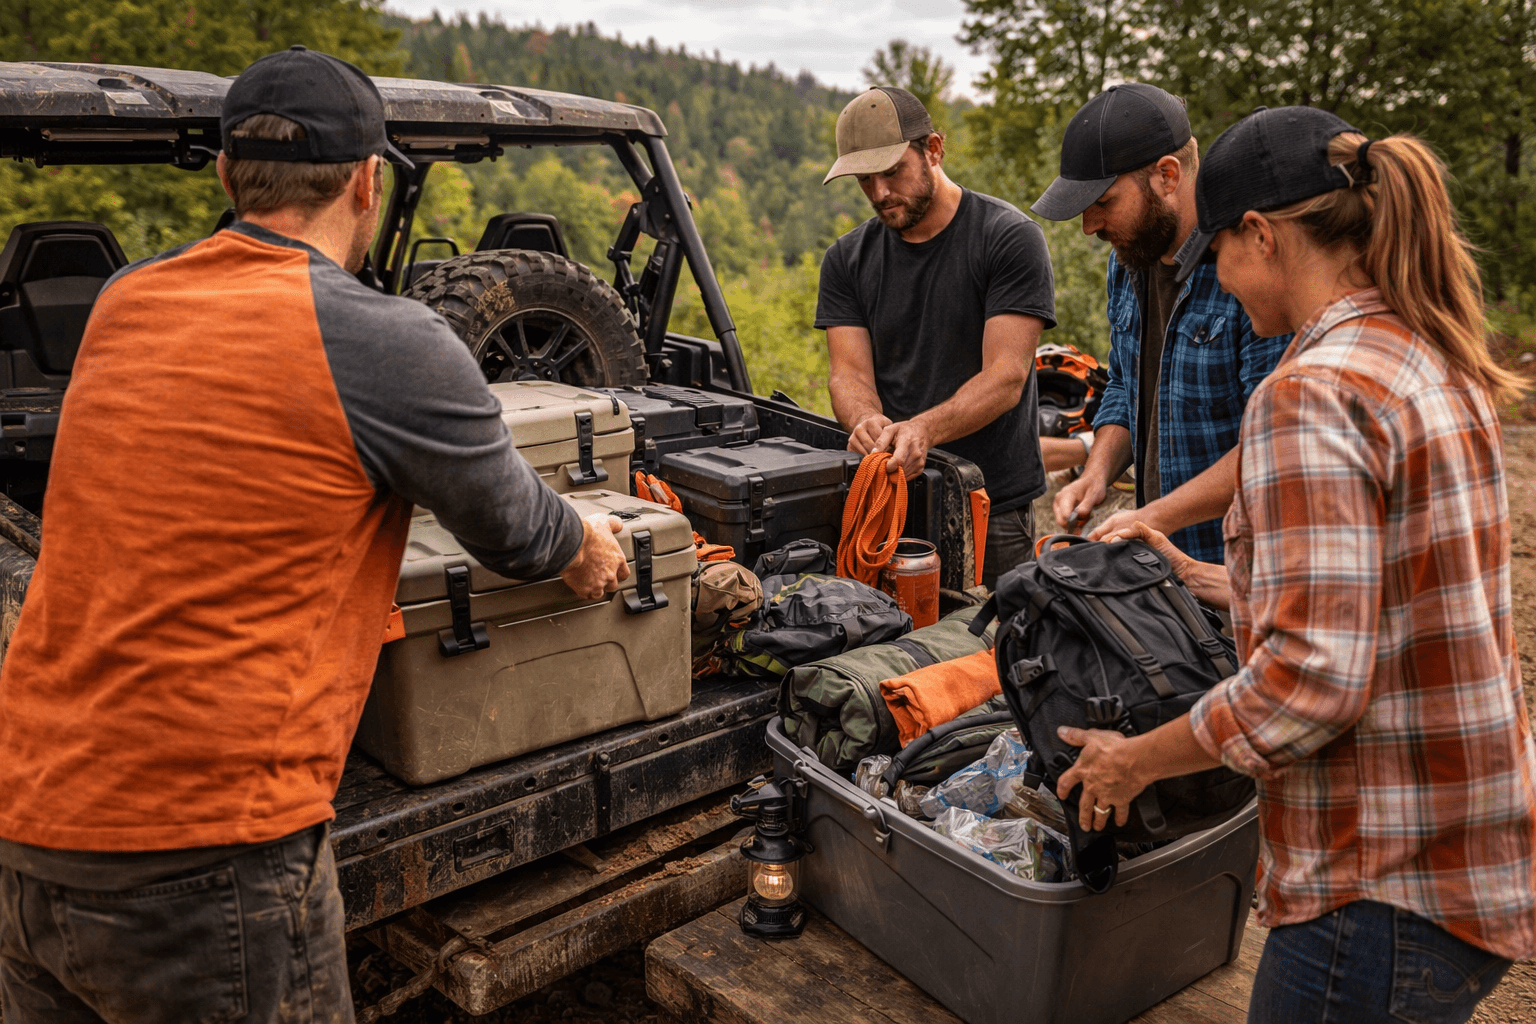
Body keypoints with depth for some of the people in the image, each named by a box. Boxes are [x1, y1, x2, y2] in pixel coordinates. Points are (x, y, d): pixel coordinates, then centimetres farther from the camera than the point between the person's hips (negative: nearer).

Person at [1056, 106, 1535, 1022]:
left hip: (1385, 896, -9)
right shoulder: (1439, 367, 8)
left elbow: (1311, 677, -26)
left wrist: (1137, 761, -13)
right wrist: (1203, 579, 23)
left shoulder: (1314, 395, -21)